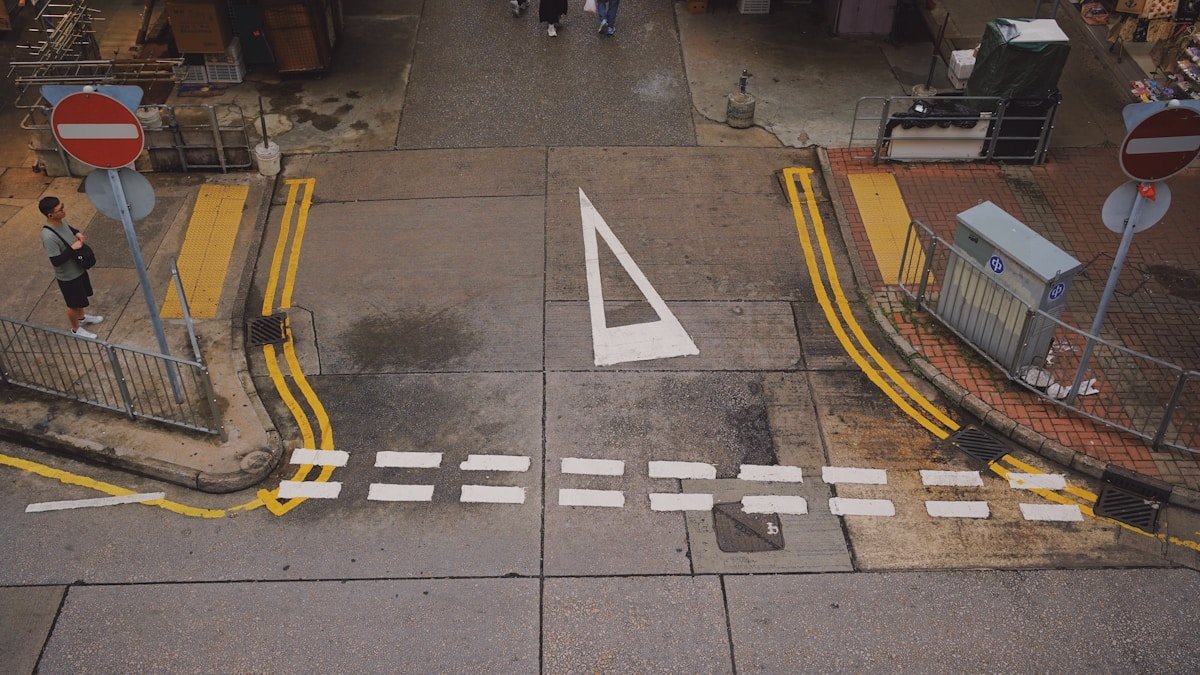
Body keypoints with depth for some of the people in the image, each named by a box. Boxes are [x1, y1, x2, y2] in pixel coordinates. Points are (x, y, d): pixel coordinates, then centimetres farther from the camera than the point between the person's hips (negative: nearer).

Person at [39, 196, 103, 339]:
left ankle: (82, 317, 56)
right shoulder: (49, 237, -37)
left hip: (78, 267, 8)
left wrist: (77, 232, -7)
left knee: (80, 298, 30)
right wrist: (73, 248, -31)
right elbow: (56, 261, -31)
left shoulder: (61, 220, -12)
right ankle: (76, 329, 39)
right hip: (67, 276, -8)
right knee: (73, 304, 16)